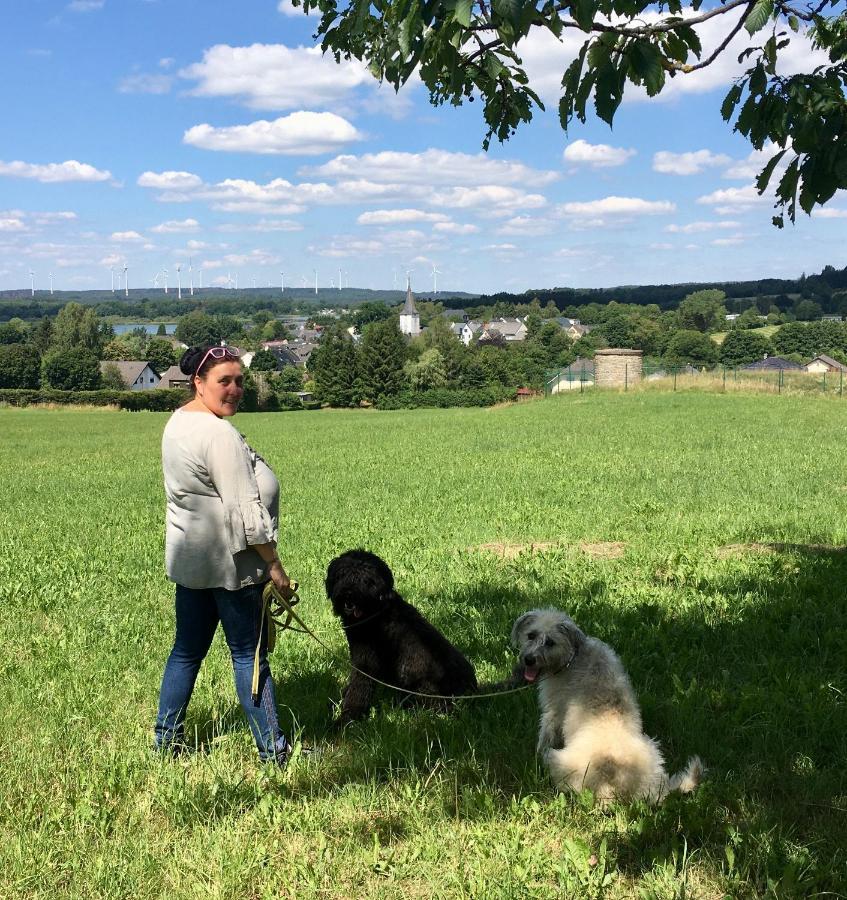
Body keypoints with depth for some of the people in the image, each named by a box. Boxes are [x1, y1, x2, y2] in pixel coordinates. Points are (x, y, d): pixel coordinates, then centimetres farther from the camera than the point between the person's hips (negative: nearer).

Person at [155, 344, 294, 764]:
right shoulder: (219, 435, -20)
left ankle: (167, 739, 26)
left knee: (187, 650, 17)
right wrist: (275, 566, -14)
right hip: (229, 560, -9)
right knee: (249, 655, 0)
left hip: (188, 556, 9)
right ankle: (273, 752, 9)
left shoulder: (177, 422, 11)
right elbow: (245, 510, -21)